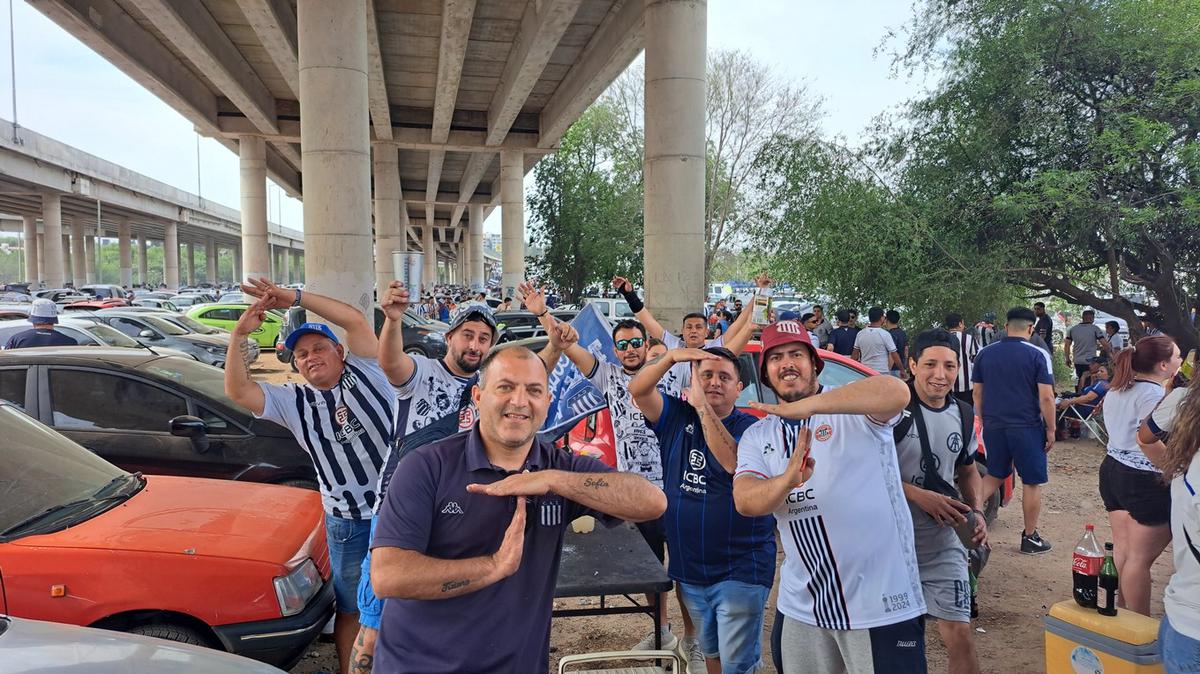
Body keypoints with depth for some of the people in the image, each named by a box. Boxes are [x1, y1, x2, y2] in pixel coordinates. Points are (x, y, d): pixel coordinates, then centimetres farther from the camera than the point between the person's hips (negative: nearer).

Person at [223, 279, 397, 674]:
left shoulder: (363, 371, -1)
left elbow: (355, 319, -15)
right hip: (348, 523, 2)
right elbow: (237, 391, -6)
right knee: (351, 609, 16)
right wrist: (239, 335, -16)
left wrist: (295, 297, -16)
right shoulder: (293, 402, 5)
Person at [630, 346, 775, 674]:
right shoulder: (677, 417, 2)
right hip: (689, 571, 5)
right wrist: (672, 356, -26)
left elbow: (733, 462, -30)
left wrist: (702, 405, -30)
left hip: (739, 572, -5)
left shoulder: (748, 426, -10)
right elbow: (637, 389, -12)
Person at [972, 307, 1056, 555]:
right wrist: (1051, 430, -1)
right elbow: (1046, 397, -11)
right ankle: (1030, 538, 18)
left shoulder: (985, 353, 3)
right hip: (1027, 427, -4)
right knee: (1032, 483, 9)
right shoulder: (1038, 355, -8)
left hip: (994, 426, 4)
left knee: (994, 476, 20)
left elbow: (977, 393, 7)